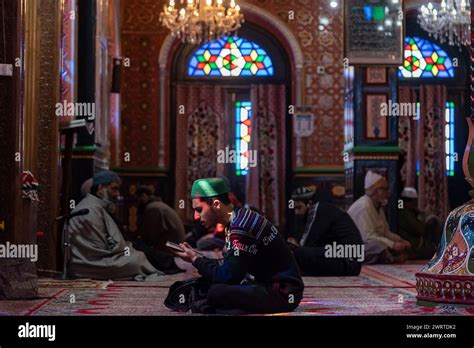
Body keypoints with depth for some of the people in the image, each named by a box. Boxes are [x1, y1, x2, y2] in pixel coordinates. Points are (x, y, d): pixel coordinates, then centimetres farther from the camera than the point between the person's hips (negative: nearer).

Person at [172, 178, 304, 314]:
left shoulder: (241, 227, -20)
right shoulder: (241, 219, 8)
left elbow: (227, 277, -19)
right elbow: (229, 269, 13)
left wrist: (196, 260, -7)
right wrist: (198, 258, 4)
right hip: (268, 284, 10)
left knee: (216, 293, -29)